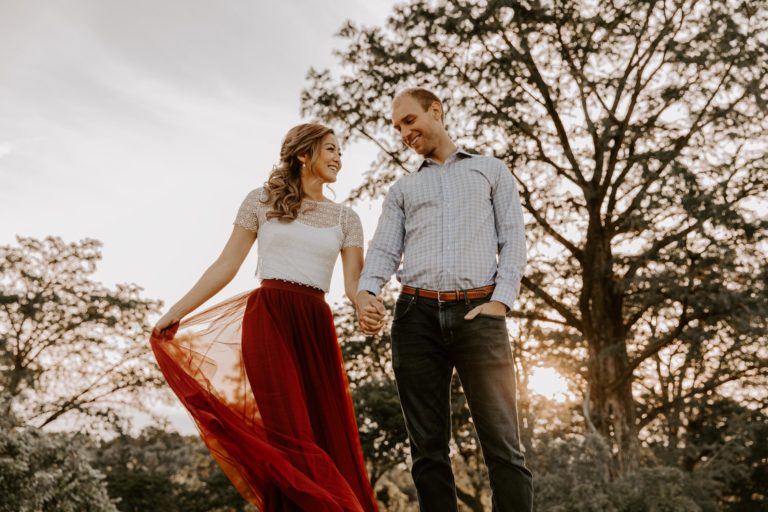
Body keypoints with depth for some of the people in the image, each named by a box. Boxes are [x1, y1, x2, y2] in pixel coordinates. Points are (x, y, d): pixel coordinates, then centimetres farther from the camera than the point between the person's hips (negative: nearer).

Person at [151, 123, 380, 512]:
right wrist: (176, 312, 4)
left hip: (317, 327, 3)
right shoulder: (261, 201, 7)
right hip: (268, 320, -3)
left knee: (328, 435, 2)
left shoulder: (346, 218, 14)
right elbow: (226, 265, 7)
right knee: (290, 436, -10)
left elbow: (354, 282, 5)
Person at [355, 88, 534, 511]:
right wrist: (365, 292, -11)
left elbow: (513, 240, 8)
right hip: (417, 316, 3)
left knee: (502, 443, -8)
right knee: (428, 447, 2)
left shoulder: (491, 171, 18)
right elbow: (383, 250, 11)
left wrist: (500, 301, -8)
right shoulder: (402, 190, 24)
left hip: (478, 313, -2)